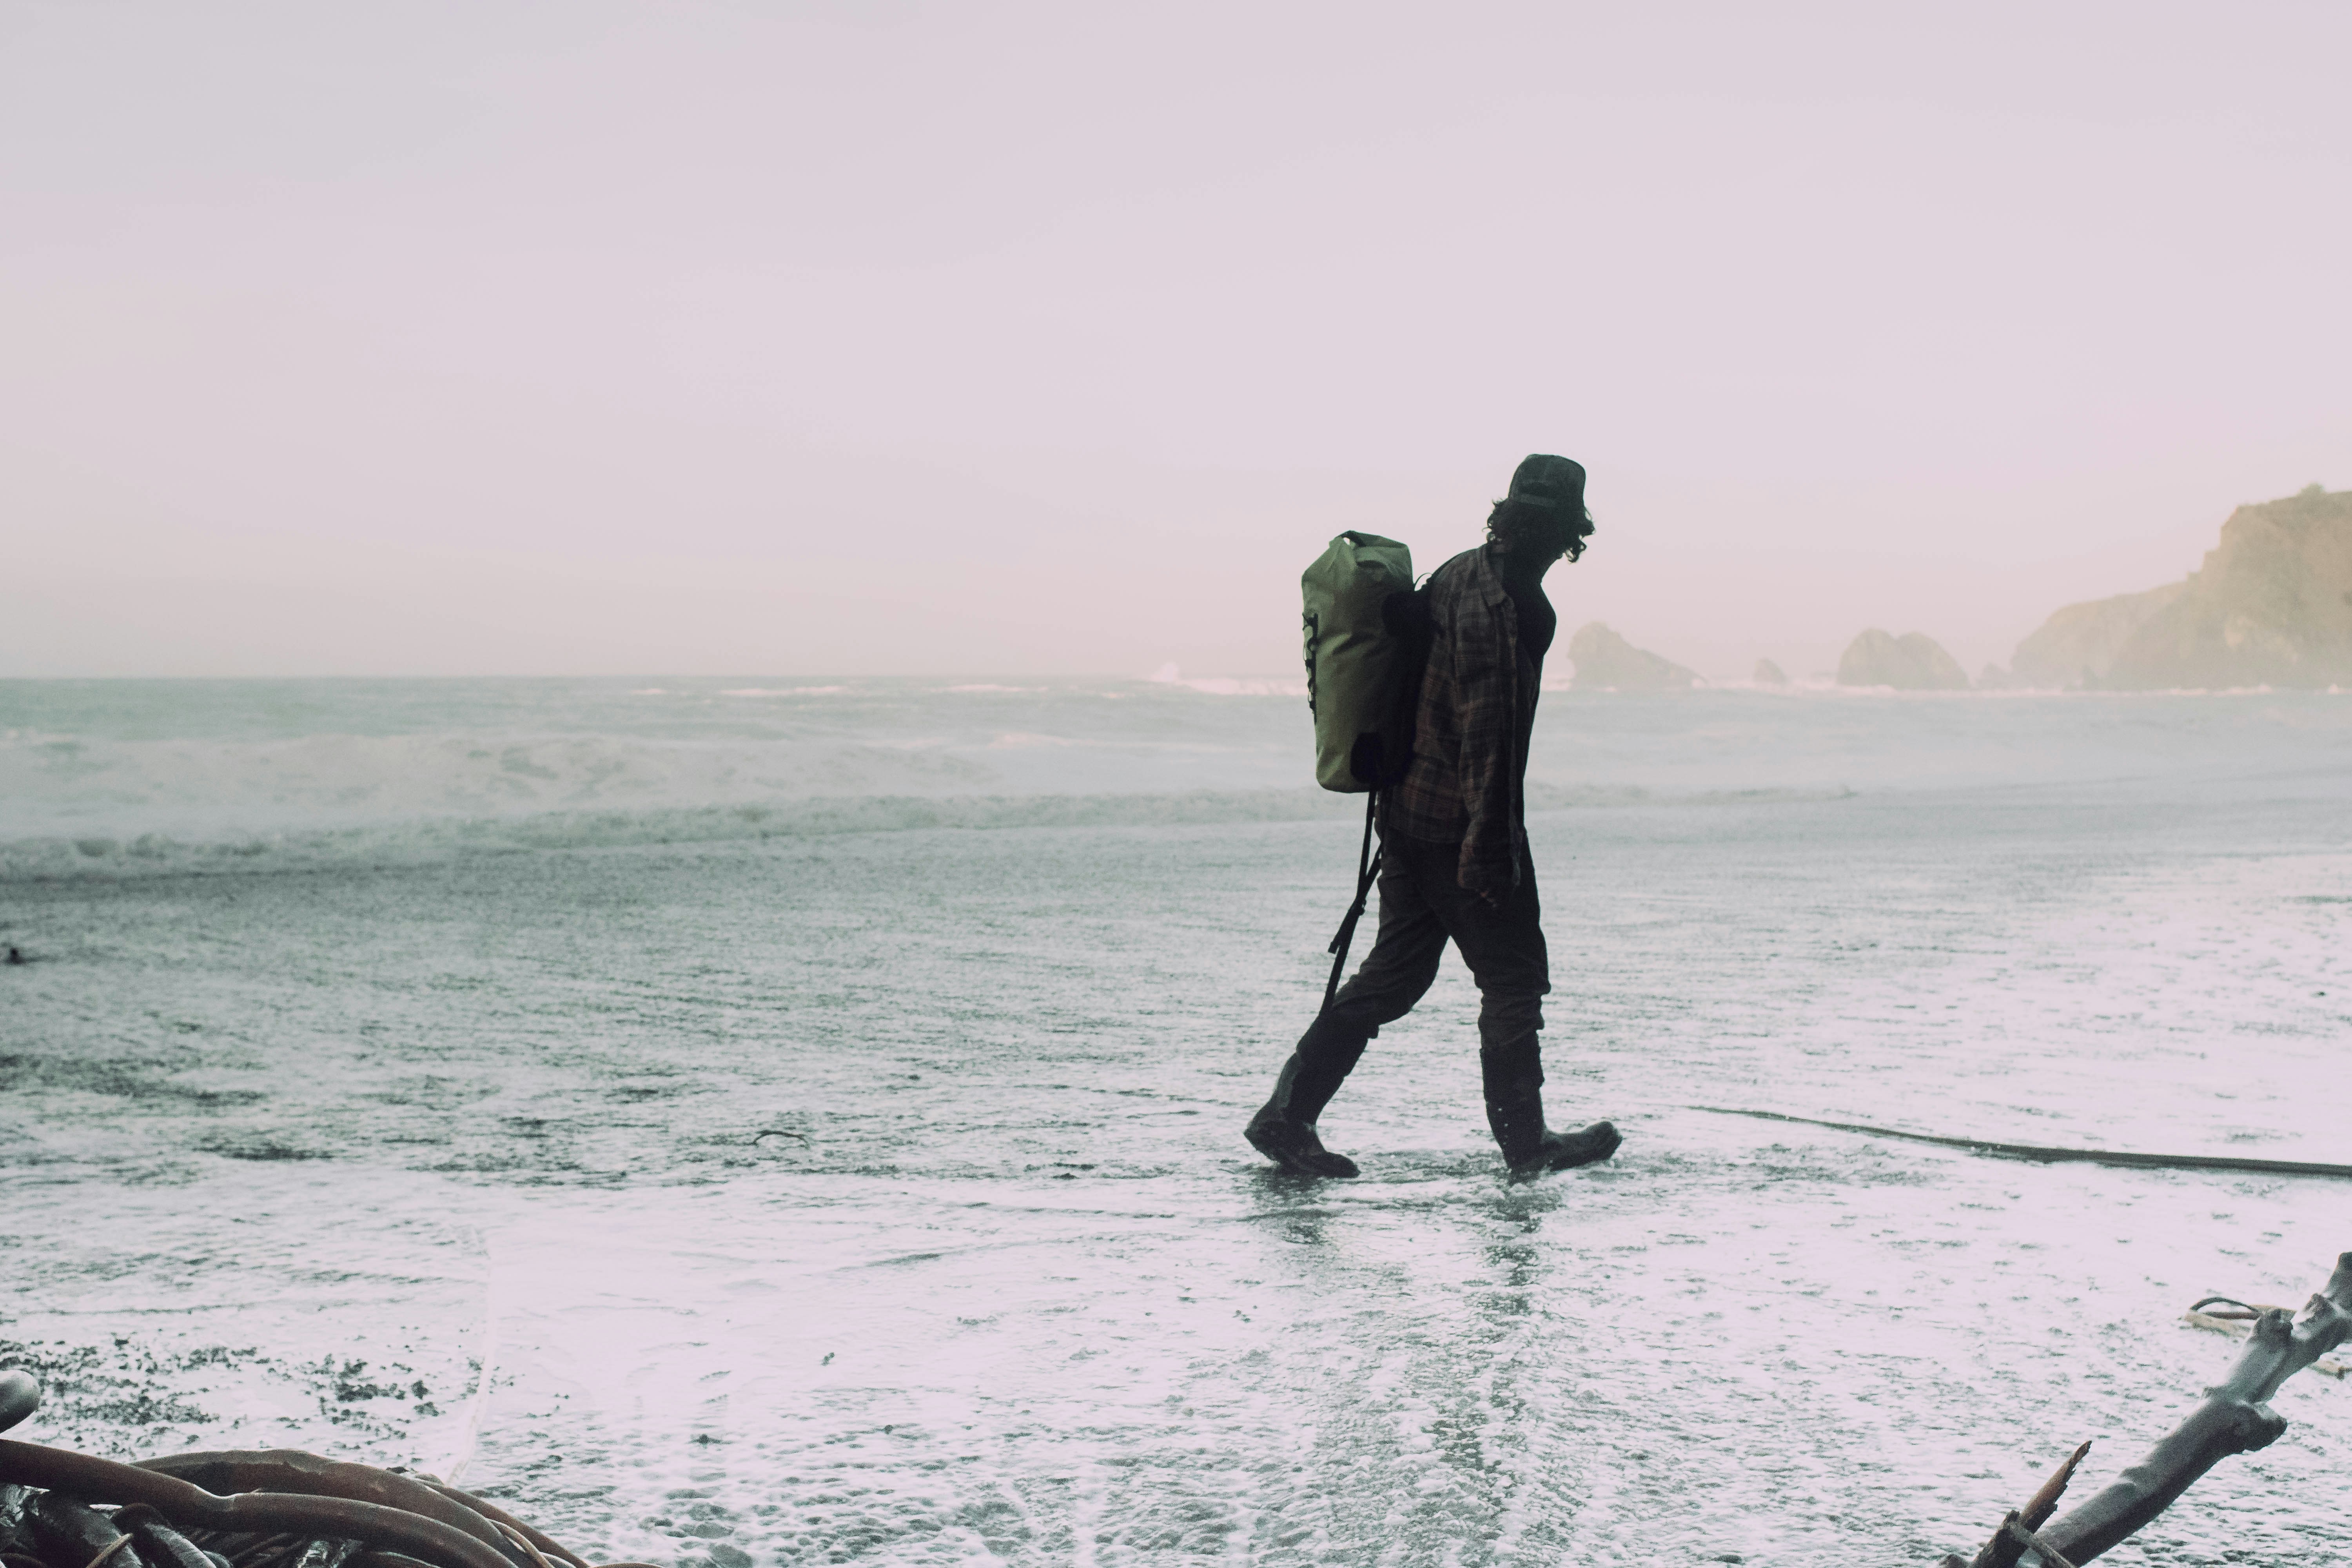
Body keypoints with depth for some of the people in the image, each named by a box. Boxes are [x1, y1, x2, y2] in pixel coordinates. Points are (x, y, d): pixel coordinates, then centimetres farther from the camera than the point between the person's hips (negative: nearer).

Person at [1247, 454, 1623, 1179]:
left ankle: (1287, 1115, 11)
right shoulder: (1513, 604, -18)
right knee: (1514, 977, 5)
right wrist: (1486, 841, -21)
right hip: (1460, 821, -9)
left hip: (1405, 811, 9)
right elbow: (1488, 730, -22)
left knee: (1395, 972, 13)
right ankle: (1525, 1141, 15)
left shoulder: (1454, 575, 11)